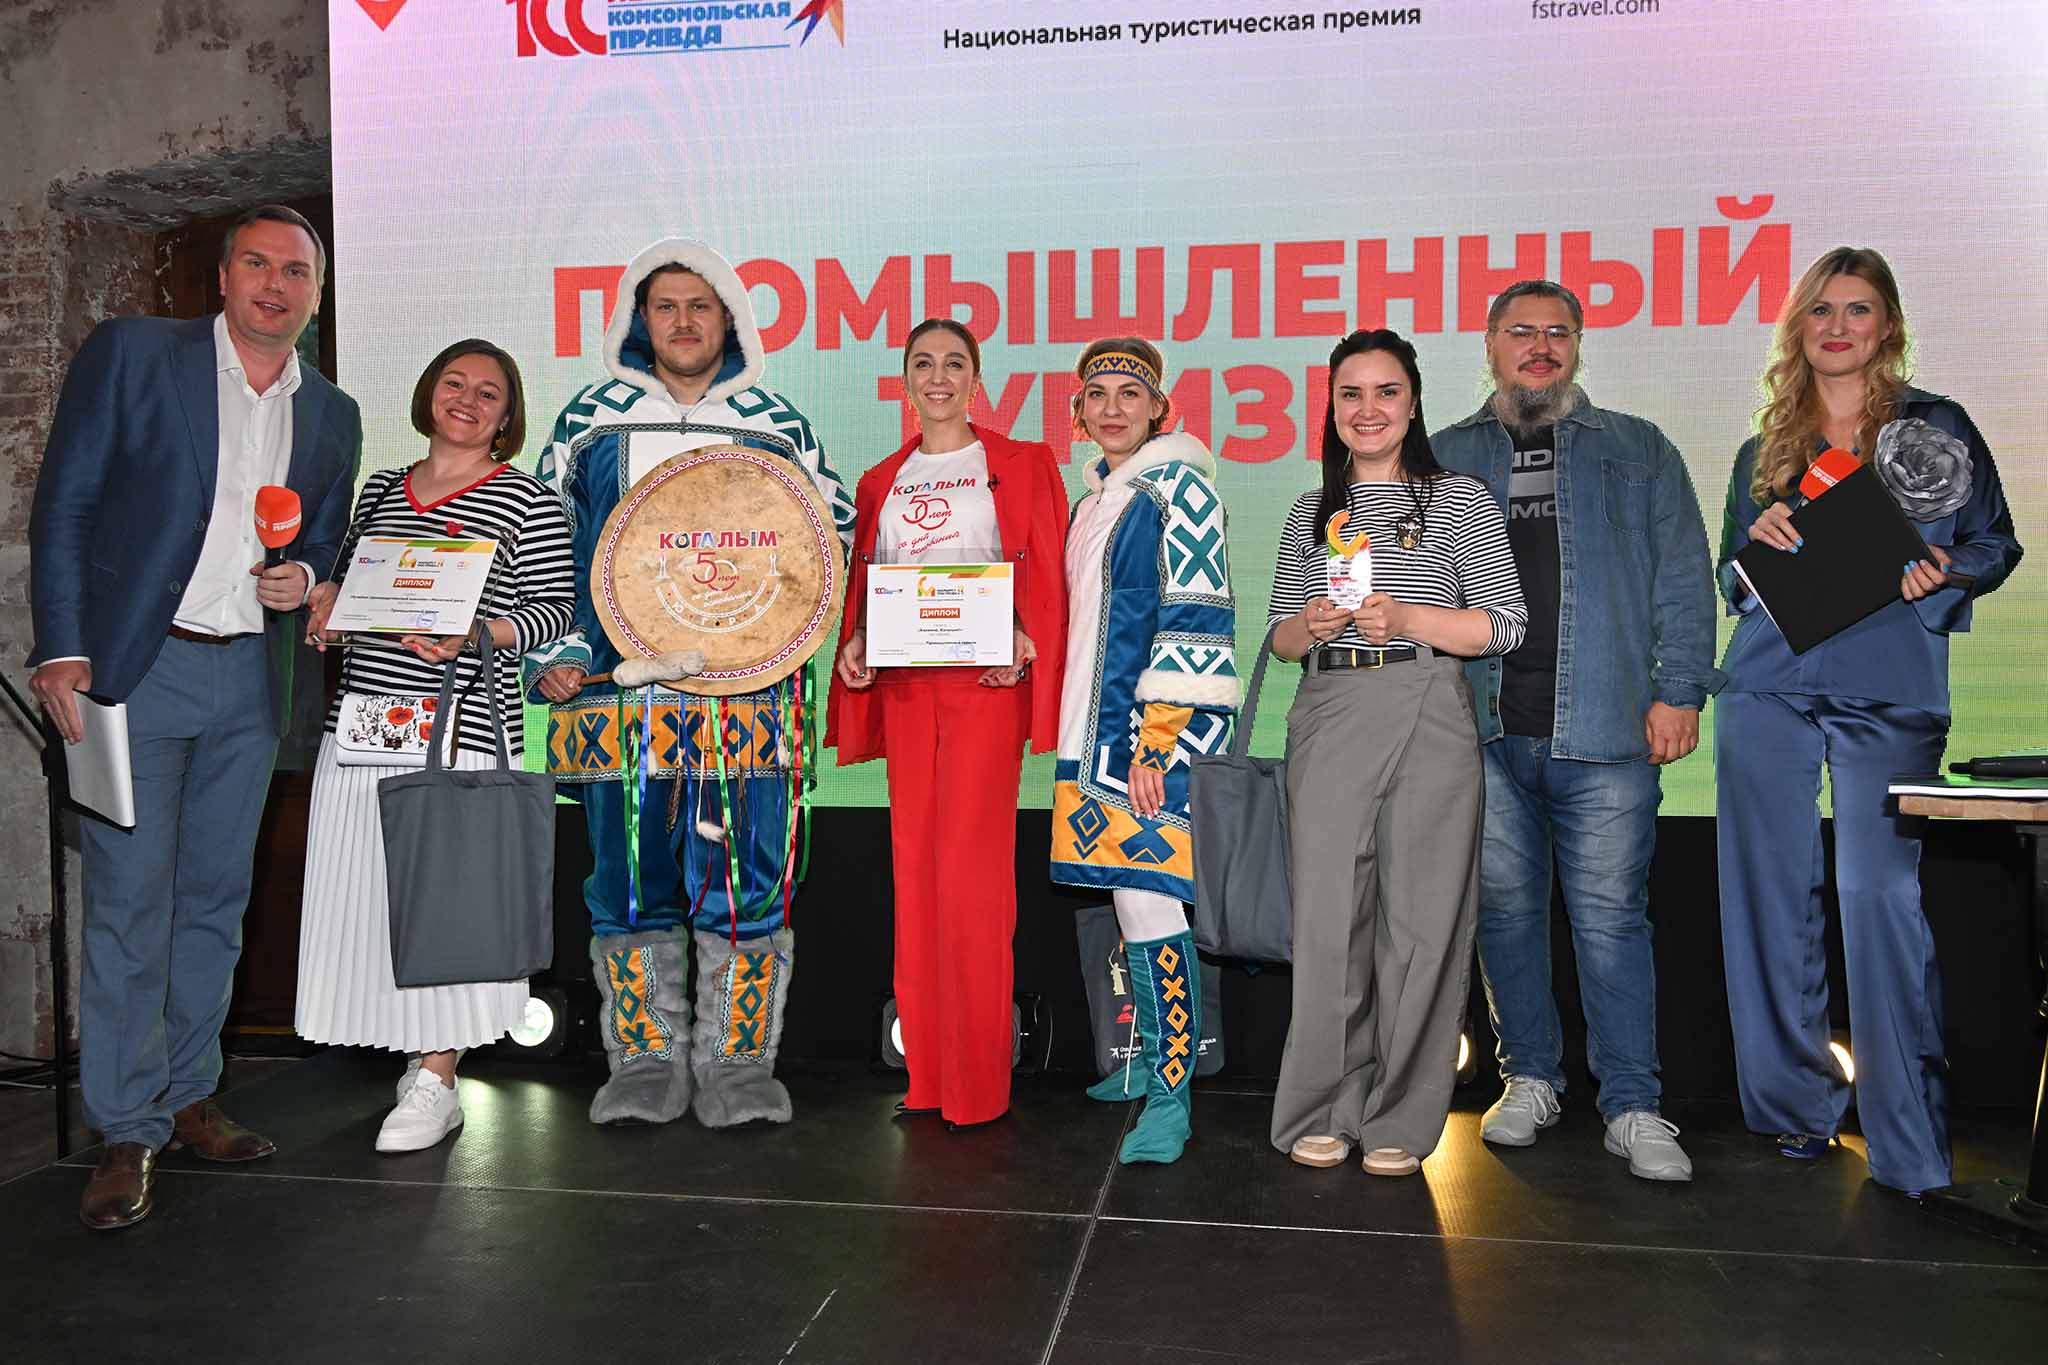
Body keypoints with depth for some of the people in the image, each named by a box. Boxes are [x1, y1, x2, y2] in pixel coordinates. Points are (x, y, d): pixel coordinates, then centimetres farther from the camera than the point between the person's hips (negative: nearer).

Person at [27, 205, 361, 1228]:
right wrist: (61, 650, -11)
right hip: (131, 666, -4)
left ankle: (187, 1097, 24)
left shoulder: (332, 415, 11)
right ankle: (128, 1131, 7)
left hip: (248, 681, 4)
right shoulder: (131, 354, -1)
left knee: (214, 901, 11)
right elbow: (63, 504, -3)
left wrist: (304, 580, -3)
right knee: (128, 903, -3)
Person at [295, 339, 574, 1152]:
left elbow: (555, 608, -3)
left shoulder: (525, 499, 1)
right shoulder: (380, 490, 17)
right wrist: (325, 600, 3)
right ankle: (421, 1049, 21)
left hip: (461, 728, -5)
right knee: (370, 893, 6)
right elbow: (344, 575, 26)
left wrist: (475, 633, -18)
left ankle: (436, 1083, 6)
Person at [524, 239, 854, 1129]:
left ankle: (736, 1064, 10)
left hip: (745, 695, -1)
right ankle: (646, 1063, 16)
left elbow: (833, 530, 19)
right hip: (619, 689, 1)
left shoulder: (777, 427, 11)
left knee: (745, 880, -3)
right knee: (629, 880, 4)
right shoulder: (591, 420, 12)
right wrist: (553, 656, 5)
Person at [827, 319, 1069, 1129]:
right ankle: (928, 1071, 13)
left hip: (986, 680, -4)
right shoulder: (881, 483, 18)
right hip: (904, 686, 5)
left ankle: (978, 1082, -1)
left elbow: (1048, 579, 0)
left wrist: (1024, 639, -17)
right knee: (914, 863, 4)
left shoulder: (1021, 466, 6)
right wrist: (854, 645, -1)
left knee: (970, 865, -10)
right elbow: (862, 587, 17)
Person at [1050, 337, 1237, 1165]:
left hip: (1159, 730, -8)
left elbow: (1195, 624, -15)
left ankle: (1170, 1098, -5)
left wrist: (1157, 743, -19)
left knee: (1149, 904, -11)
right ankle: (1153, 1057, 28)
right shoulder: (1096, 497, 19)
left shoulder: (1178, 487, -7)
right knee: (1126, 900, 14)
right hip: (1096, 729, 8)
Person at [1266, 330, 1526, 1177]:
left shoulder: (1460, 500, 6)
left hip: (1425, 719, -3)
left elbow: (1505, 625, 0)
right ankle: (1325, 1111, 12)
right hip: (1327, 720, 3)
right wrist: (1309, 626, -4)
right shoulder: (1312, 513, 17)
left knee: (1418, 915, -2)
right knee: (1327, 913, 1)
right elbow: (1278, 636, 19)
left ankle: (1400, 1121, 9)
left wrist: (1406, 618, -14)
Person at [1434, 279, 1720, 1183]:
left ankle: (1632, 1106, 7)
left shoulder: (1638, 451, 12)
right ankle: (1530, 1079, 21)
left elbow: (1682, 579, 7)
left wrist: (1678, 689, -3)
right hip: (1484, 732, 2)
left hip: (1602, 733, -1)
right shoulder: (1447, 459, 14)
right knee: (1505, 908, 7)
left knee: (1610, 915, -1)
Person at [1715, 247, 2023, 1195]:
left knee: (1882, 894, -10)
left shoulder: (1935, 427, 8)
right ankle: (1795, 1106, 17)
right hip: (1769, 690, 3)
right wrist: (1759, 545, -3)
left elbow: (1996, 542, 9)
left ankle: (1909, 1143, -1)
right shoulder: (1763, 451, 15)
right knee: (1771, 895, 3)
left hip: (1891, 693, -3)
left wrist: (1944, 572, -12)